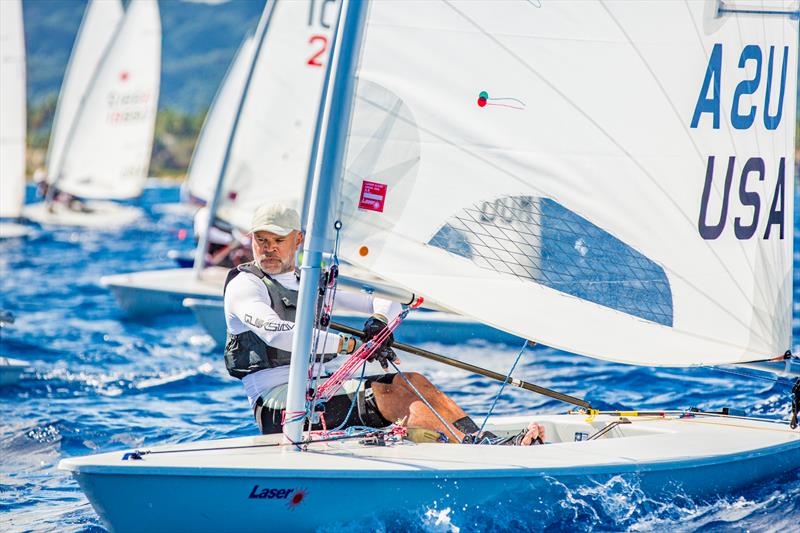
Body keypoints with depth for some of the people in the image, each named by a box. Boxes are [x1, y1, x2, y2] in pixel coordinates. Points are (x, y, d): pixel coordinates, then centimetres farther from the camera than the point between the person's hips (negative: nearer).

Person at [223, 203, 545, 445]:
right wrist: (351, 345, -25)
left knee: (412, 383, -13)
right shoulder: (244, 285, -1)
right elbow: (275, 332, -22)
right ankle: (481, 448, -37)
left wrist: (380, 319, -6)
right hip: (276, 400, -7)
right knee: (383, 392, -25)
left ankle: (483, 441, -29)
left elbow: (388, 300, 20)